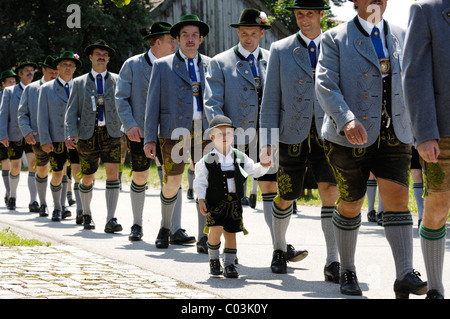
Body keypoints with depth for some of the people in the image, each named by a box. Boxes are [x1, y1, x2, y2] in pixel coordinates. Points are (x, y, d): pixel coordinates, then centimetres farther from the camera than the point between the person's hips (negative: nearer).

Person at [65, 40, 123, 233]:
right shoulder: (79, 83, 9)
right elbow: (71, 111, 4)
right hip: (88, 135, 1)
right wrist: (70, 135, -11)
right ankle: (86, 214, 32)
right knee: (87, 179, 8)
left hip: (112, 133, -1)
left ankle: (111, 220, -19)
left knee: (113, 173, -16)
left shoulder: (117, 81, 9)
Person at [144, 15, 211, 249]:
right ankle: (165, 228, 26)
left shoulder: (211, 65, 12)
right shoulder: (163, 66, 6)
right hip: (174, 131, -2)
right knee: (172, 184, 2)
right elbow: (153, 104, 4)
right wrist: (149, 139, -3)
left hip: (203, 131, 2)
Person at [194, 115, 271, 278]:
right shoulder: (207, 161, -2)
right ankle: (213, 259, 4)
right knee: (216, 229, -18)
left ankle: (229, 264, 17)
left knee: (231, 232, 5)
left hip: (234, 202, 3)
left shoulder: (240, 157, 6)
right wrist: (201, 200, -7)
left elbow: (254, 170, 9)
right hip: (215, 202, -3)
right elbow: (200, 182, 1)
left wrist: (264, 166, -11)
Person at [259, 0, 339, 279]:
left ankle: (333, 262, -15)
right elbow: (271, 97, 4)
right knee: (286, 198, 8)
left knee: (330, 191, -16)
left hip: (327, 134, 0)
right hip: (293, 136, 0)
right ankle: (280, 248, 34)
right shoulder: (280, 50, 6)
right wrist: (269, 138, -4)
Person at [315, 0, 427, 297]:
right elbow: (325, 86, -14)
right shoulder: (335, 39, -2)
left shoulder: (400, 36, 11)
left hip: (394, 135, 2)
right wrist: (347, 120, -29)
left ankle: (405, 276, -19)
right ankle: (347, 270, 26)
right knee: (351, 205, 7)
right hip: (350, 137, -2)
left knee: (398, 197, -12)